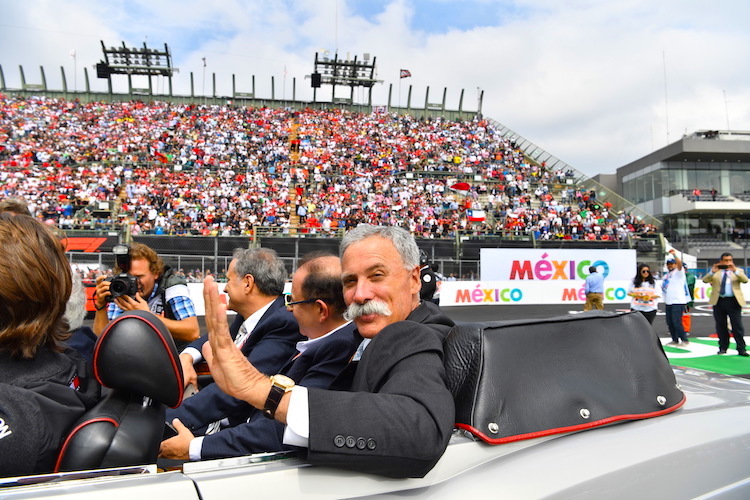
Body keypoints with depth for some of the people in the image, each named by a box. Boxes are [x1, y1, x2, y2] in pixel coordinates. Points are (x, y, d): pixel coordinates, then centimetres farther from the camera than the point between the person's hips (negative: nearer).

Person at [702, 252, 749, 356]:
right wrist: (712, 272, -17)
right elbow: (705, 280, -2)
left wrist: (735, 271, -21)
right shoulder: (716, 271, 10)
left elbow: (745, 280, -9)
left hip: (733, 301, -1)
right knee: (721, 326, 8)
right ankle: (723, 348, 17)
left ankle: (741, 349, 2)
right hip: (718, 301, 1)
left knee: (737, 326, -3)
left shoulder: (738, 270, 9)